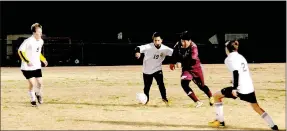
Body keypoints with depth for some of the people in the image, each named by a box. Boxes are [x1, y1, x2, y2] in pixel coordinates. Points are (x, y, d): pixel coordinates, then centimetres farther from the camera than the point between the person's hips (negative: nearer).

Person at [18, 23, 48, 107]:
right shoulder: (28, 41, -20)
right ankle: (33, 100, 14)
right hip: (27, 67, -6)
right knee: (32, 83, -8)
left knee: (40, 83, 2)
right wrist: (27, 61, -24)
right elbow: (20, 51, -17)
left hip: (37, 66, 6)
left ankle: (38, 94, 34)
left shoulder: (41, 41, 3)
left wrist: (43, 60, 7)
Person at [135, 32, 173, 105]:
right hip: (147, 70, -1)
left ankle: (164, 98, -1)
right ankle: (146, 100, 34)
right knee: (147, 86, 12)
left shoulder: (164, 48, -15)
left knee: (161, 84, -17)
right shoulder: (149, 47, -23)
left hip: (157, 69, 1)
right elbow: (139, 48, -34)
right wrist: (137, 52, -56)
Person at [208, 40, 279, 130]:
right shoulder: (240, 57, 17)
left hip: (240, 89, -7)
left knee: (216, 96, 10)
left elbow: (236, 73, -19)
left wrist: (234, 89, -22)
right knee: (256, 107, 20)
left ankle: (220, 121, 12)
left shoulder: (229, 59, -5)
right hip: (249, 88, 7)